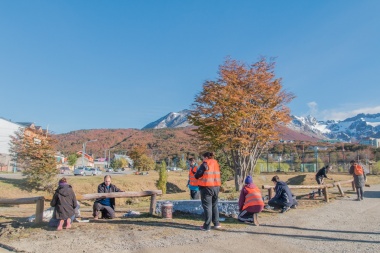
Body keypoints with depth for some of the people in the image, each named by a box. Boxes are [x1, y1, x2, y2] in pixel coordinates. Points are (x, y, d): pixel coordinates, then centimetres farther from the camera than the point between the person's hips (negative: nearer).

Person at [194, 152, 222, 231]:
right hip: (216, 187, 6)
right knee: (214, 205, 18)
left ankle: (207, 226, 3)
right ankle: (216, 223, 22)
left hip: (206, 187, -6)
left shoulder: (205, 164, -9)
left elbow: (197, 176, -10)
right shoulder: (216, 164, 11)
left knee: (207, 206, 0)